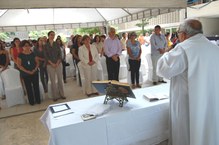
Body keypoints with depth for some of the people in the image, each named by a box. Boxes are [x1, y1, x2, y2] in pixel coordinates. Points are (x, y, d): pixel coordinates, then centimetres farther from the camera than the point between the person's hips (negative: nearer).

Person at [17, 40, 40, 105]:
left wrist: (35, 69, -11)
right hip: (25, 74, -2)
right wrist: (27, 71, -14)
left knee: (36, 86, 5)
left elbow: (37, 62, 7)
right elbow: (19, 65, -6)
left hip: (35, 73, 2)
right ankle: (31, 101, 17)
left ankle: (38, 100, 18)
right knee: (28, 88, 6)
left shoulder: (33, 54, 4)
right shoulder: (20, 55, -3)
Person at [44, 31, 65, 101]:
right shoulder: (46, 45, 1)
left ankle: (61, 94, 17)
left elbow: (60, 54, 3)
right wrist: (52, 63, -12)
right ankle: (55, 96, 12)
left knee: (60, 79, 5)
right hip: (50, 65, -2)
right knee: (53, 80, 3)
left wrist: (57, 63, -10)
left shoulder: (57, 44, 6)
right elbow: (46, 56, -3)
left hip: (58, 64, 2)